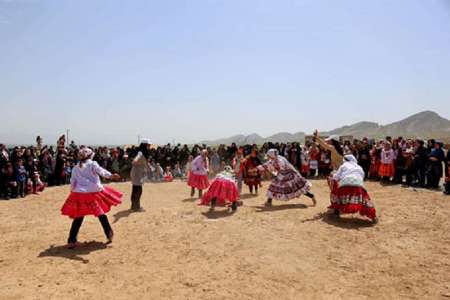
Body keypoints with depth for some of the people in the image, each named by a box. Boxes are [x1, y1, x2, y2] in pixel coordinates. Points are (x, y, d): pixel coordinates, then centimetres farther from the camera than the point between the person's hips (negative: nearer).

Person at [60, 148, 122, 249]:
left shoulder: (75, 168, 11)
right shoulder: (93, 164, 0)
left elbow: (72, 182, 12)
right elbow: (101, 172, -17)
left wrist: (73, 191, 24)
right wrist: (111, 176, -30)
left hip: (79, 195, 3)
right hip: (94, 193, -2)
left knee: (78, 217, 10)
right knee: (101, 213, 14)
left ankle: (71, 241, 8)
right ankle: (109, 234, 20)